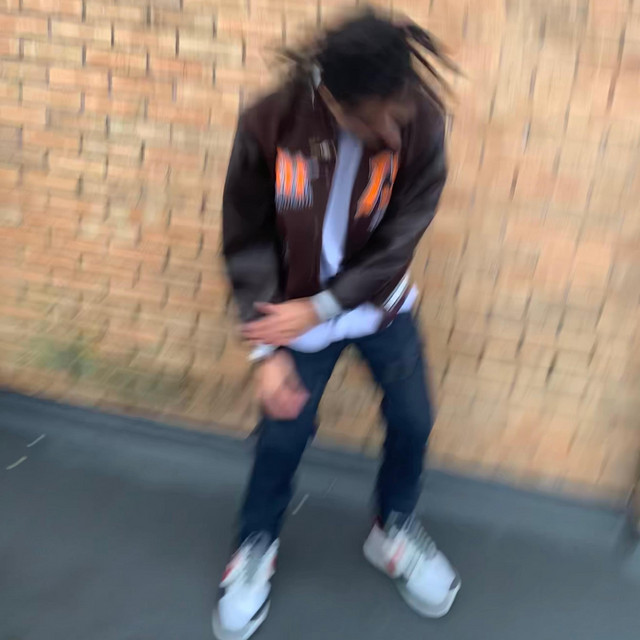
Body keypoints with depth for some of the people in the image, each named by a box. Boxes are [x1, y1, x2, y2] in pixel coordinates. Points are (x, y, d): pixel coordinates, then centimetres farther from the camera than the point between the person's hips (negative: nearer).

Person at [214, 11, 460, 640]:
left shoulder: (421, 122, -22)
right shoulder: (269, 125, -25)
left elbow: (401, 237, -16)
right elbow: (247, 242, -16)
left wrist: (321, 307, -20)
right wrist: (266, 349, -19)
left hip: (381, 303, 2)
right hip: (299, 311, -2)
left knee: (412, 420, 9)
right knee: (283, 434, 6)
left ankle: (393, 531, 38)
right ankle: (256, 547, 33)